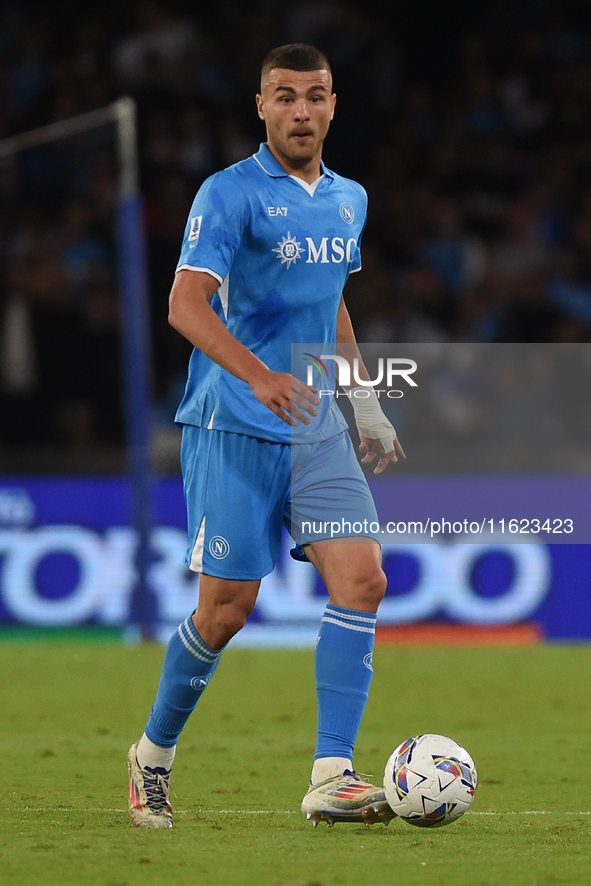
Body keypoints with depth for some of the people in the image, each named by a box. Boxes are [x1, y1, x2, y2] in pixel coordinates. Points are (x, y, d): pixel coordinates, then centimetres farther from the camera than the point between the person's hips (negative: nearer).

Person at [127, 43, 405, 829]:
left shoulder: (349, 200, 13)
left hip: (316, 426, 6)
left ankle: (331, 777, -13)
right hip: (232, 430, -6)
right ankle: (153, 756, 20)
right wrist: (259, 376, -35)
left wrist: (367, 403, 24)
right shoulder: (230, 194, -9)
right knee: (228, 607, -4)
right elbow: (186, 303, -21)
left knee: (361, 578, -11)